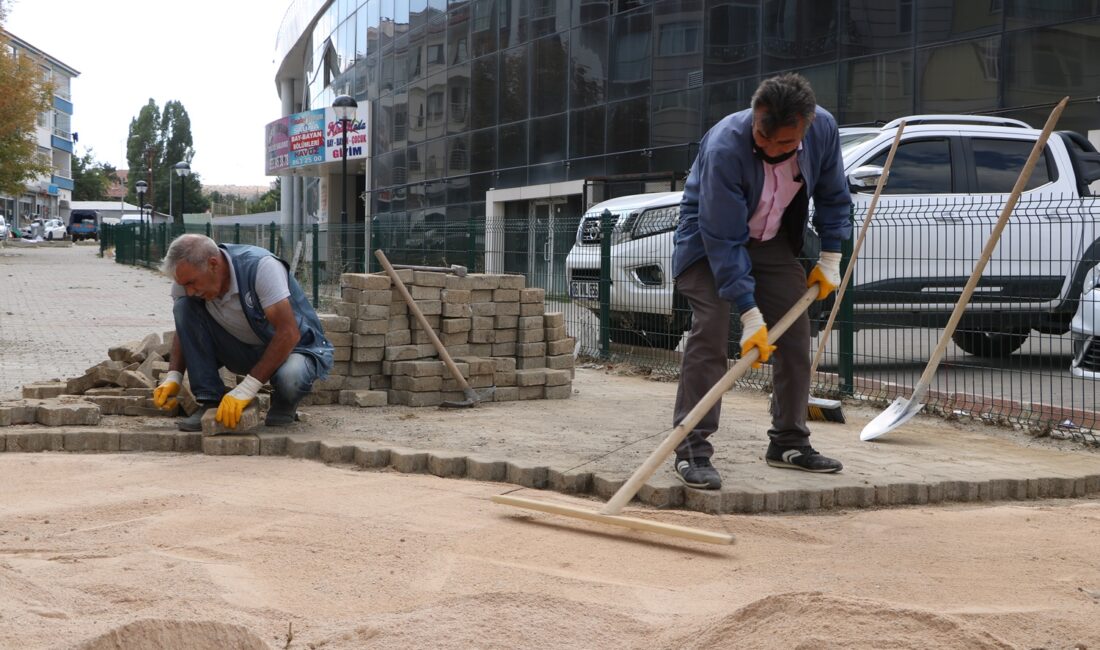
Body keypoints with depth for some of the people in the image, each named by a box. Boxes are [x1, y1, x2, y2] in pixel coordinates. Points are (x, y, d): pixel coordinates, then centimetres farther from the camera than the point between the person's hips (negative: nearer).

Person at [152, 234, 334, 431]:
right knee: (184, 307, -16)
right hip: (246, 351, 5)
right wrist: (173, 376, -13)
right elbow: (184, 330, 4)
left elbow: (289, 333, -33)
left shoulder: (260, 266, -30)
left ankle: (284, 406, -3)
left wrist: (247, 388, -35)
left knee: (289, 376, -41)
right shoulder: (189, 276, -13)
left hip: (297, 346, -5)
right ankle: (210, 402, -11)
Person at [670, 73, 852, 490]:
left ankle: (789, 443, 16)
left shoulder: (824, 129, -20)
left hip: (774, 240, 6)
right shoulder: (724, 147, -36)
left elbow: (832, 197, 1)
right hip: (711, 238, -5)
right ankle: (692, 450, -16)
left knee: (795, 336, 4)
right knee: (710, 334, -19)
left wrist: (830, 259, 0)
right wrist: (750, 315, -33)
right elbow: (723, 240, -34)